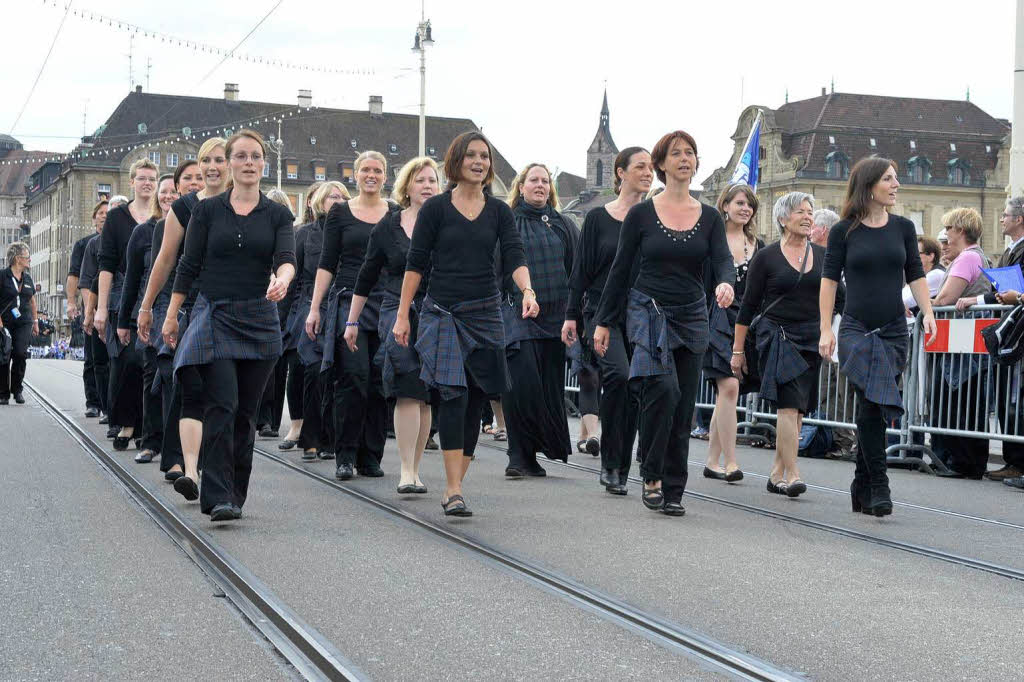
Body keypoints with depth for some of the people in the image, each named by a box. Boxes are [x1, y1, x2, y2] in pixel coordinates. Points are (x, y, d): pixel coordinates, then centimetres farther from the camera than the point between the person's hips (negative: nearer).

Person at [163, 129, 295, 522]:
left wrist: (282, 279, -32)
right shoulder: (207, 210, 4)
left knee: (246, 410, 5)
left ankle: (234, 494, 15)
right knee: (223, 404, -13)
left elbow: (286, 258, -10)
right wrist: (171, 315, 3)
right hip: (214, 315, -2)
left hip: (260, 320, 2)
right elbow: (188, 265, 5)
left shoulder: (277, 214, 6)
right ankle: (218, 497, -13)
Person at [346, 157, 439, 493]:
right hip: (398, 313, -1)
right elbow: (367, 276, 13)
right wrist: (352, 321, 15)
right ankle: (406, 471, -15)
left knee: (425, 396, 5)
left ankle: (414, 469, 15)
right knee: (407, 391, -15)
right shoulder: (388, 227, 6)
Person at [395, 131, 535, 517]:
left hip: (485, 314, 3)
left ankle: (454, 486, 13)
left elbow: (514, 257, -4)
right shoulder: (435, 208, 1)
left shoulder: (499, 211, 8)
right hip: (442, 312, -3)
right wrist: (403, 314, -2)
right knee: (452, 395, -15)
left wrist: (527, 290, -23)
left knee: (475, 400, 4)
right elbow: (415, 264, 2)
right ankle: (453, 491, -17)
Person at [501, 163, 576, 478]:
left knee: (550, 385, 3)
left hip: (555, 316, 3)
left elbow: (577, 269, 13)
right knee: (522, 382, -15)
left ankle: (532, 455, 12)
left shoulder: (563, 226, 13)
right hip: (518, 313, -3)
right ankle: (519, 454, -10)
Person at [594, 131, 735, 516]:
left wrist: (725, 284, -31)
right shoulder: (641, 215, 0)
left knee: (683, 409, 4)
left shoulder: (709, 218, 6)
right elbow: (620, 269, 4)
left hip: (692, 317, 3)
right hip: (649, 311, -3)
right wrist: (604, 322, 3)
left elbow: (723, 260, -7)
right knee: (664, 388, -25)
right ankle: (651, 476, -11)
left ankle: (672, 491, 13)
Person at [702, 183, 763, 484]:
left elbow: (763, 293, 18)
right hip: (718, 320, -5)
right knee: (729, 386, -17)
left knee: (726, 392, 5)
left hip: (748, 323, 5)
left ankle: (712, 462, 14)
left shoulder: (758, 246, 15)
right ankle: (729, 462, -17)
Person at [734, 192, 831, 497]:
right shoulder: (766, 257, 0)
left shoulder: (822, 255, 11)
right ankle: (792, 475, -19)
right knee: (789, 404, -17)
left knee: (796, 409, 5)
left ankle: (776, 474, 15)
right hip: (777, 336, -4)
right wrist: (738, 349, 1)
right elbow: (749, 305, 2)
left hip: (811, 340, 4)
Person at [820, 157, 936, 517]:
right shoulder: (843, 231, 0)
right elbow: (829, 280, 2)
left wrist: (927, 312, -2)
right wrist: (826, 329, -3)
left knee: (872, 410, 3)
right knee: (872, 405, -16)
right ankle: (877, 487, -9)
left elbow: (916, 274, 12)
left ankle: (862, 490, 13)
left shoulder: (903, 227, 9)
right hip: (856, 331, -3)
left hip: (894, 331, 3)